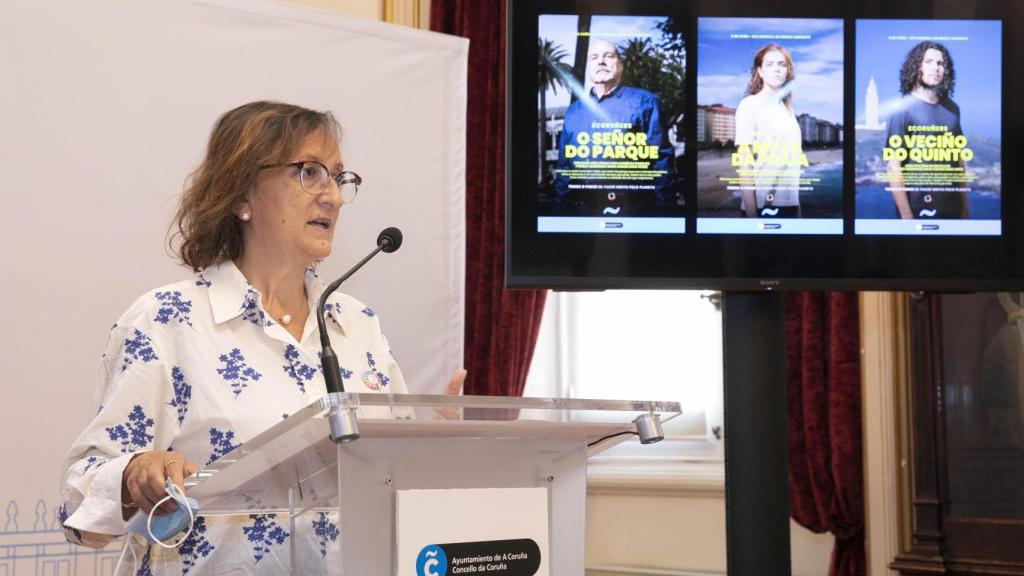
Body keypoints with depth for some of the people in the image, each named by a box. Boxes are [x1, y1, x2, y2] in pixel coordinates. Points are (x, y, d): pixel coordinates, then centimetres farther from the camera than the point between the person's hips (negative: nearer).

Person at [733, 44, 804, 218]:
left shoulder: (787, 109, 12)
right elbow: (745, 164, -10)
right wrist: (751, 213, -16)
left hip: (789, 203, 6)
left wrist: (798, 207, 10)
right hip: (762, 205, -6)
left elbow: (793, 162, 15)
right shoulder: (749, 105, -6)